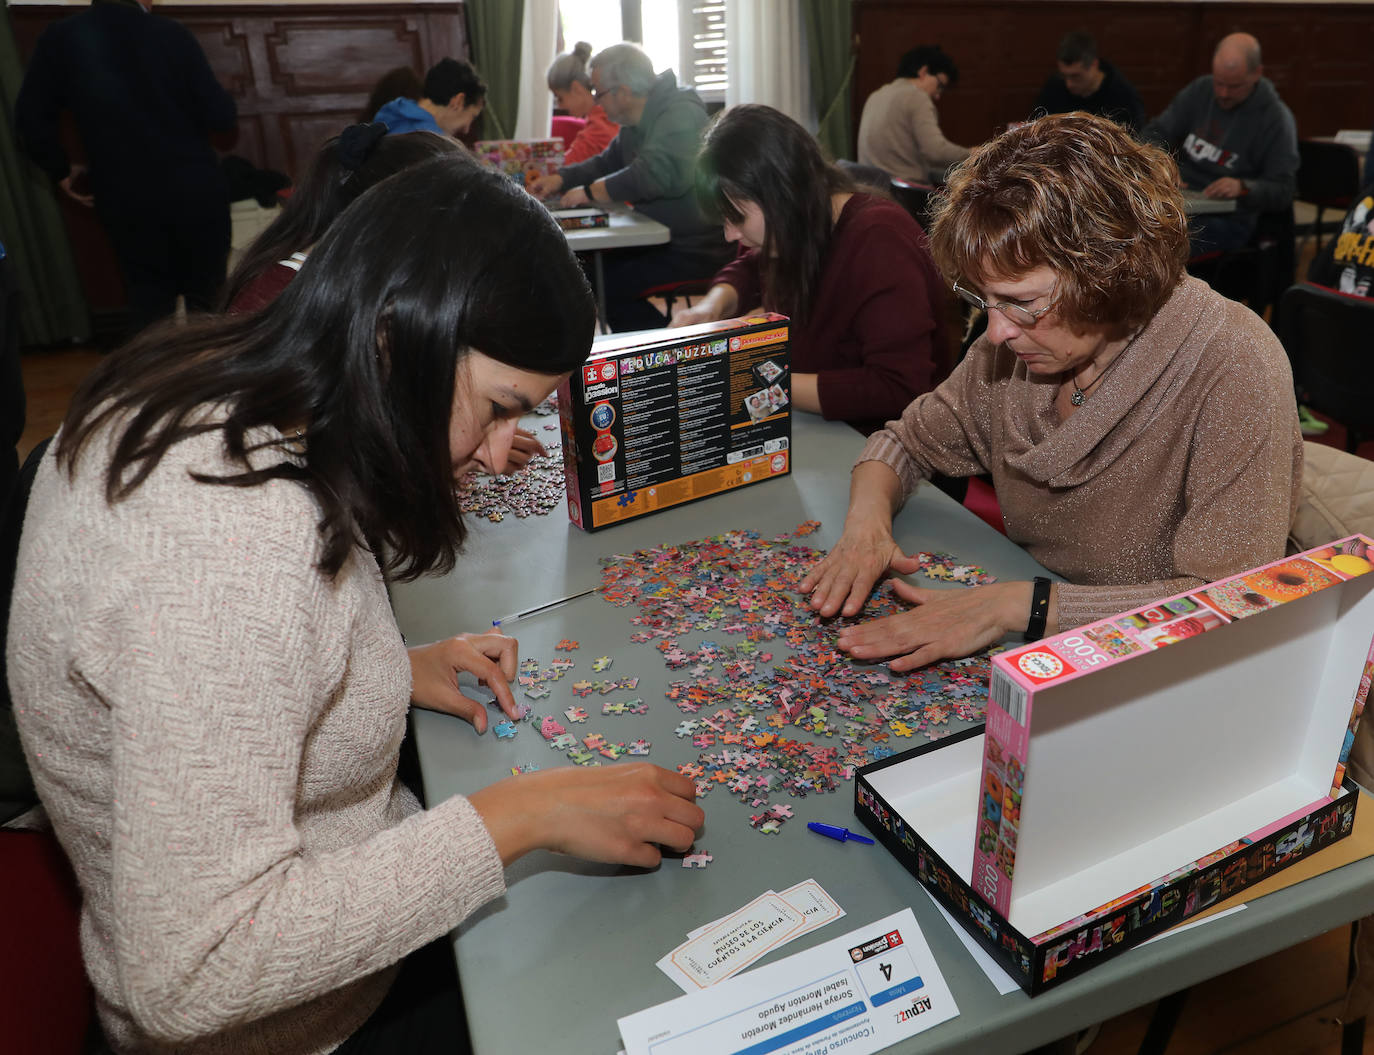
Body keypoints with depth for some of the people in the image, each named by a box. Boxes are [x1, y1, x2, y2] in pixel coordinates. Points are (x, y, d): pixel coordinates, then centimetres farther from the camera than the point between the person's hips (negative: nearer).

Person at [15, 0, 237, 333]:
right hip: (194, 190, -1)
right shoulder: (171, 33, -9)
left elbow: (31, 118, -1)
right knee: (208, 298, 14)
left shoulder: (60, 38, -2)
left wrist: (62, 169, 15)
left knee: (148, 301, 14)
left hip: (125, 199, 2)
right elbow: (221, 116, -8)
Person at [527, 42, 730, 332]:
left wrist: (592, 192, -22)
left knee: (608, 286, -20)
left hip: (695, 250, -10)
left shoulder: (681, 113, -17)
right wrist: (561, 178, 15)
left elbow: (660, 173, -33)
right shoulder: (634, 125, 15)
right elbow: (606, 163, 31)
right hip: (658, 240, 10)